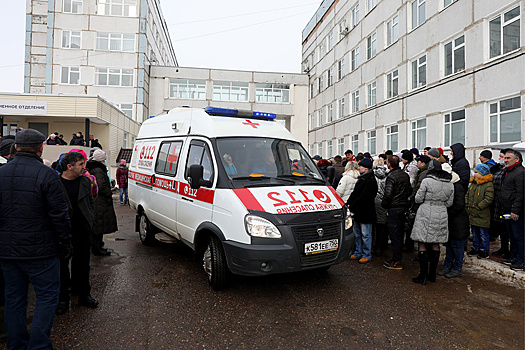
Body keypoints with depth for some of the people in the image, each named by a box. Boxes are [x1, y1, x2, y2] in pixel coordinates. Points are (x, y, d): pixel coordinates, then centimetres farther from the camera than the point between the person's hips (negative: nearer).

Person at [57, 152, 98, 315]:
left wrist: (89, 220, 10)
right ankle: (62, 299, 24)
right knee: (62, 266, 9)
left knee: (82, 264, 14)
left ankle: (84, 295, 29)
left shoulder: (85, 181, 6)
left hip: (83, 231, 4)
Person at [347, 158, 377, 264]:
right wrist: (348, 203, 3)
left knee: (366, 235, 1)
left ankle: (367, 255, 13)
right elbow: (355, 193, 16)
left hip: (365, 212, -10)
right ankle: (358, 253, 28)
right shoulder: (362, 178, 14)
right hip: (358, 211, 10)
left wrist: (351, 206, -17)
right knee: (357, 233, 17)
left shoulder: (370, 180, -17)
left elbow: (363, 197, -22)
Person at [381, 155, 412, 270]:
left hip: (393, 209, -8)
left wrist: (383, 204, -6)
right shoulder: (405, 175, 8)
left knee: (394, 235, -2)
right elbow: (410, 190, 16)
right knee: (400, 234, 15)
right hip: (403, 207, 8)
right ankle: (398, 257, 25)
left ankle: (396, 262, 2)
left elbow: (388, 194, -21)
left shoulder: (391, 177, -17)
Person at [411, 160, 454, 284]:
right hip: (441, 215, 6)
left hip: (426, 214, -6)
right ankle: (432, 274, 21)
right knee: (435, 244, 14)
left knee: (422, 244, 1)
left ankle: (423, 275, 2)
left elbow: (418, 199, -8)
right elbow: (449, 203, 10)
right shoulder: (450, 184, 6)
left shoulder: (427, 181, -11)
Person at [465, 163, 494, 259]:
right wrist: (467, 204, 7)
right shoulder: (473, 183, 11)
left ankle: (485, 250, 15)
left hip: (482, 215, -8)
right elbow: (467, 194, 18)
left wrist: (478, 207, -19)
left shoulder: (488, 185, -14)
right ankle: (476, 248, 29)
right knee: (475, 233, 17)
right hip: (472, 214, 8)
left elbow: (488, 199, -20)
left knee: (483, 234, 3)